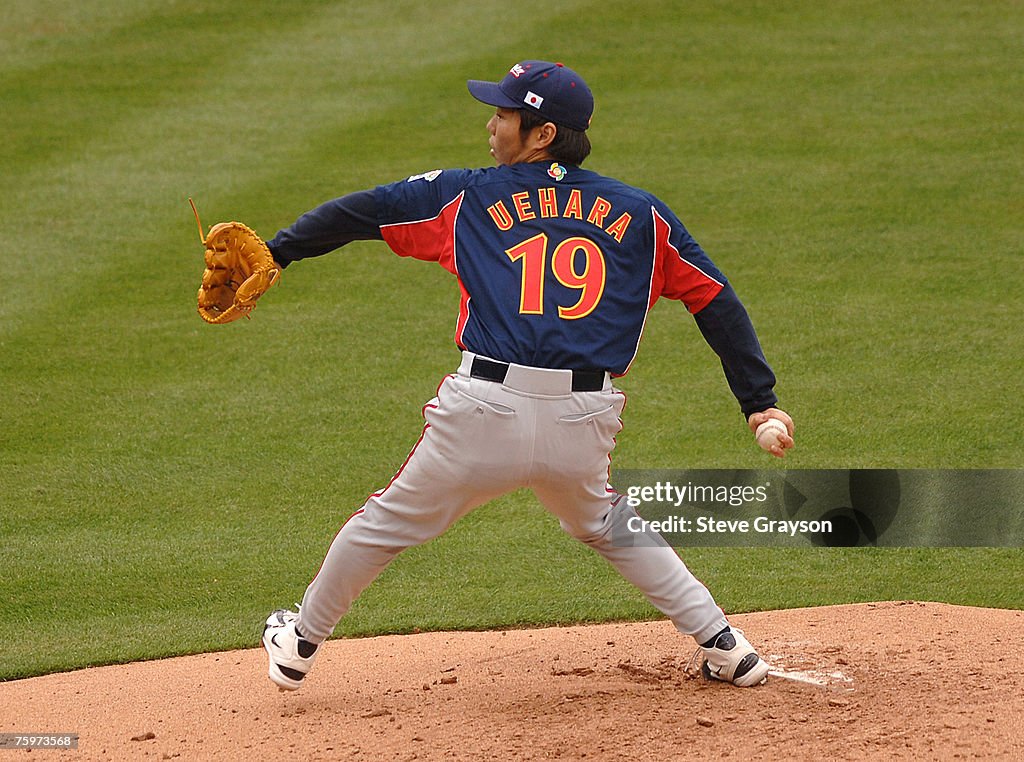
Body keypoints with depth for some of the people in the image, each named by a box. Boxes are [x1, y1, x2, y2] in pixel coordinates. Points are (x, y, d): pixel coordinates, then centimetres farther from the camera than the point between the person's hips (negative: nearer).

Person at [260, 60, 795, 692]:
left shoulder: (467, 196, 10)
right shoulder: (640, 214, 15)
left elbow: (361, 212, 13)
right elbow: (718, 302, 14)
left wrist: (275, 253, 18)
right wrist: (759, 400, 14)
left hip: (487, 413, -3)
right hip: (585, 425, 3)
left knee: (390, 522, 17)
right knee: (606, 525, 30)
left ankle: (301, 645, 33)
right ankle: (725, 647, 23)